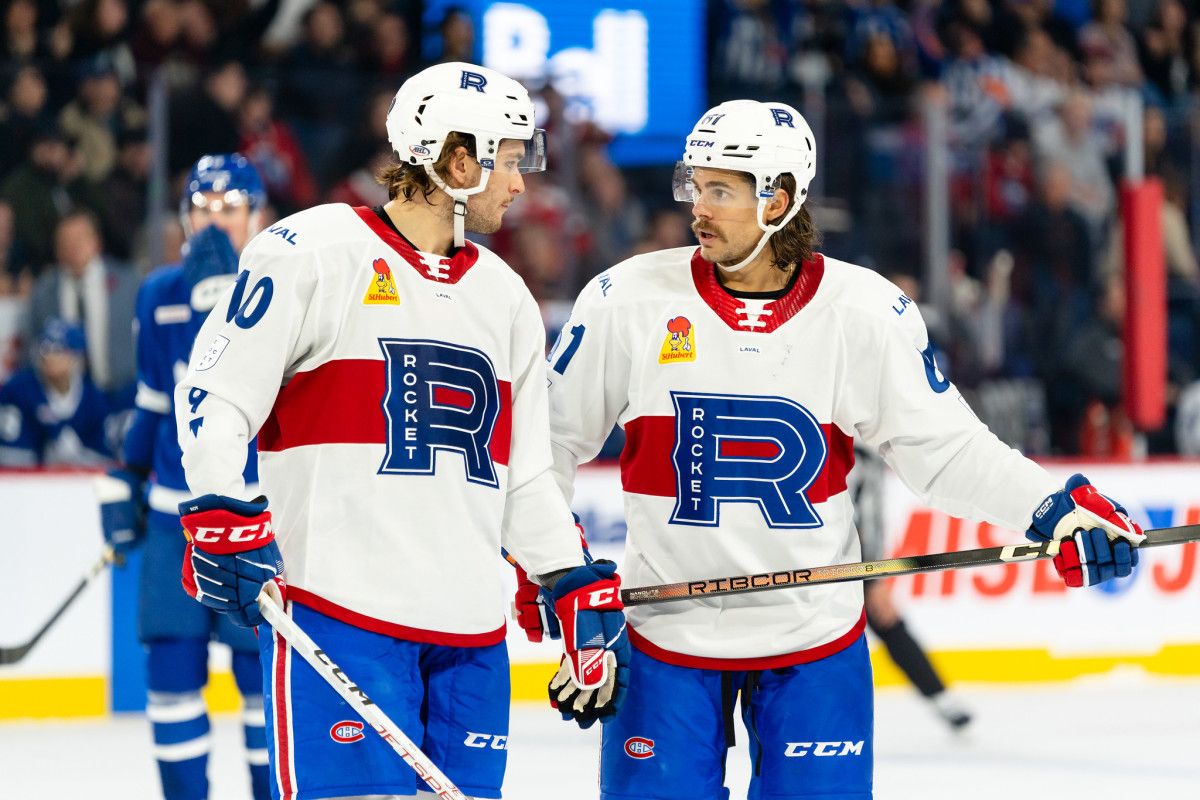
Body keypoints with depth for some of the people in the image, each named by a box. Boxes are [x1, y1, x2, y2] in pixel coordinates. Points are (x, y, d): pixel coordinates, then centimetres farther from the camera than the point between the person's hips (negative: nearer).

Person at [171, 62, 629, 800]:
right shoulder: (311, 253, -3)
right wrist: (222, 520, -18)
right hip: (336, 612, -7)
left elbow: (526, 479, 21)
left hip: (471, 633, 7)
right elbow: (214, 396, -6)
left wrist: (585, 595, 14)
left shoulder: (507, 298, 19)